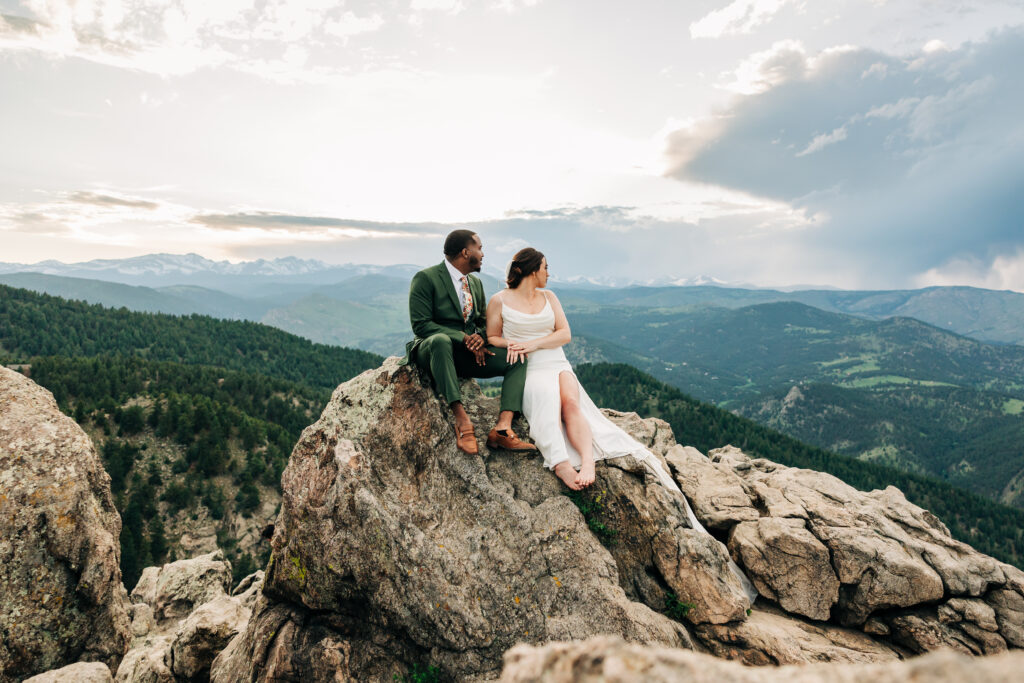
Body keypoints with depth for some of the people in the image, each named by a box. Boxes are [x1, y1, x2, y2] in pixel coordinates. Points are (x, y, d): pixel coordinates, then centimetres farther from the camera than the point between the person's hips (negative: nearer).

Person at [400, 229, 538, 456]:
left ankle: (502, 428, -30)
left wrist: (480, 339, -8)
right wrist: (464, 338, -22)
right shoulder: (425, 278, -7)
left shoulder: (476, 282, 15)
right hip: (431, 350, -6)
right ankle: (461, 419, -40)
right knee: (440, 341, -41)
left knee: (518, 358, -13)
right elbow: (420, 325, -14)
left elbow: (483, 322, 18)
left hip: (469, 353, 7)